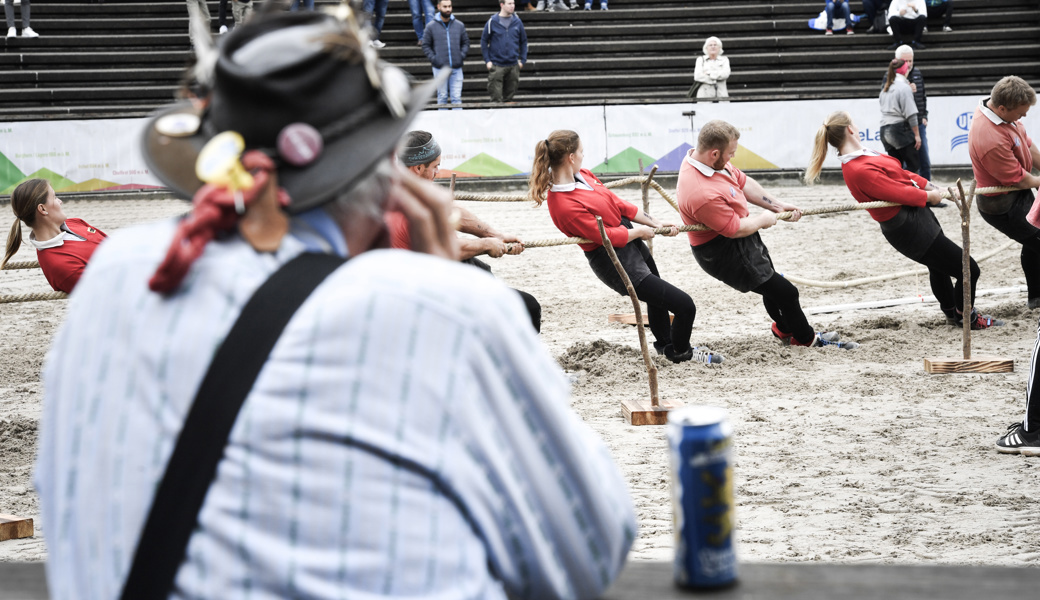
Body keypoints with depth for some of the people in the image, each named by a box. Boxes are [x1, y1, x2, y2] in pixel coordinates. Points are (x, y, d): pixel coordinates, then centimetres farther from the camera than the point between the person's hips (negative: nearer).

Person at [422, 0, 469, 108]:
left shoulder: (459, 25, 7)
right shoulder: (431, 26, 1)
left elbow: (466, 42, 15)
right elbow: (425, 45, 4)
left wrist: (462, 55, -1)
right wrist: (433, 58, -9)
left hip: (457, 68, 1)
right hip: (440, 68, -1)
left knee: (457, 97, 0)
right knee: (442, 97, 5)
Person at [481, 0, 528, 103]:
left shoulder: (517, 22, 5)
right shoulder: (492, 22, -4)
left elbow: (523, 41, 14)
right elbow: (484, 41, 1)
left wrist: (522, 60, 6)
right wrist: (487, 60, -5)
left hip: (513, 66, 3)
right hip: (496, 66, -3)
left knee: (509, 97, 10)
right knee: (496, 98, -6)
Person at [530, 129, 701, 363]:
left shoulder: (582, 175, -2)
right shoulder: (565, 206, -30)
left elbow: (617, 203, 7)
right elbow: (607, 237, -24)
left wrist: (655, 223, 7)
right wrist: (640, 231, -8)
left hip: (631, 241, 10)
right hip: (616, 262, -10)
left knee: (657, 298, 35)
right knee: (685, 306, -7)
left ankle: (664, 344, 61)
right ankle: (680, 353, 21)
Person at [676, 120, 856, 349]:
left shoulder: (702, 157, -10)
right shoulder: (703, 194, -39)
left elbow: (742, 182, 5)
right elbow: (735, 229, -28)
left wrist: (776, 205, 5)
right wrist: (764, 220, -10)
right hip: (723, 253, -10)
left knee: (771, 280, 30)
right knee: (785, 292, 1)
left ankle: (785, 329, 54)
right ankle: (806, 338, 26)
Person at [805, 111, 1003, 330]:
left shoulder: (861, 157, 2)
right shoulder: (860, 171, -31)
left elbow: (897, 174, 9)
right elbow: (899, 192, -27)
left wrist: (929, 186, 0)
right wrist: (929, 196, -11)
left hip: (915, 212, 11)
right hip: (909, 228, -11)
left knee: (939, 266, 34)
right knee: (969, 270, -2)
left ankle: (951, 312, 56)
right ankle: (966, 318, 22)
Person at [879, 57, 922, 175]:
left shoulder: (885, 89, 15)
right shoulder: (904, 87, -7)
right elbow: (911, 114, -11)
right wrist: (917, 134, -8)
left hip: (885, 129, 7)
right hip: (900, 129, -7)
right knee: (914, 165, -5)